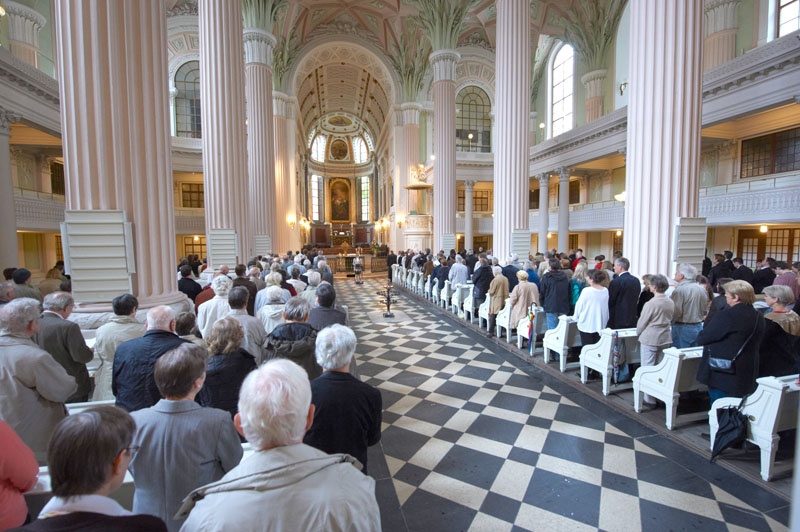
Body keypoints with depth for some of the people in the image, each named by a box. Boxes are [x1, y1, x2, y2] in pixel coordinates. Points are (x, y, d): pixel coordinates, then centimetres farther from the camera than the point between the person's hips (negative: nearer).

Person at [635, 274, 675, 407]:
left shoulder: (651, 304, -18)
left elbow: (641, 323, -10)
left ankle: (649, 400, 6)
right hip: (665, 339, 7)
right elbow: (670, 320, 13)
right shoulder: (671, 303, 2)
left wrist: (638, 332, 8)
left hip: (650, 340, -7)